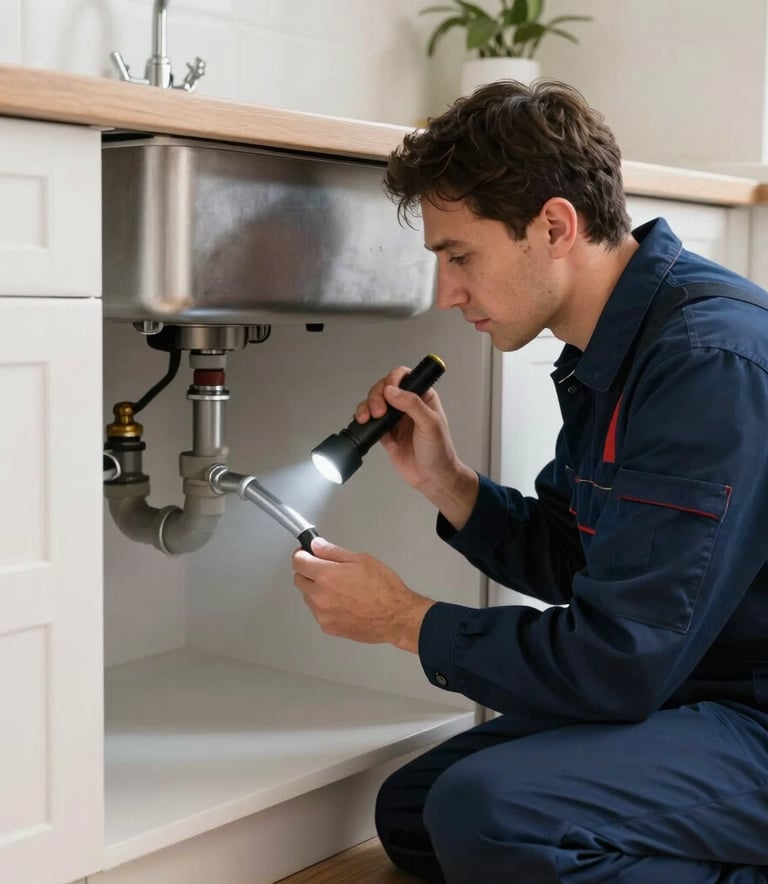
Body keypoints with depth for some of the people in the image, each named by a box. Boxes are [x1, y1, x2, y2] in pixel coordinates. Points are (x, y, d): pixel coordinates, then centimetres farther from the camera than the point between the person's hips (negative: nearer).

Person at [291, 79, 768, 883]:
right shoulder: (607, 355, 6)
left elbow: (617, 663, -25)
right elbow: (566, 561, 15)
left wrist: (406, 619, -12)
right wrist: (443, 480, 0)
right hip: (682, 692, 10)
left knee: (487, 810, -30)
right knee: (410, 814, 10)